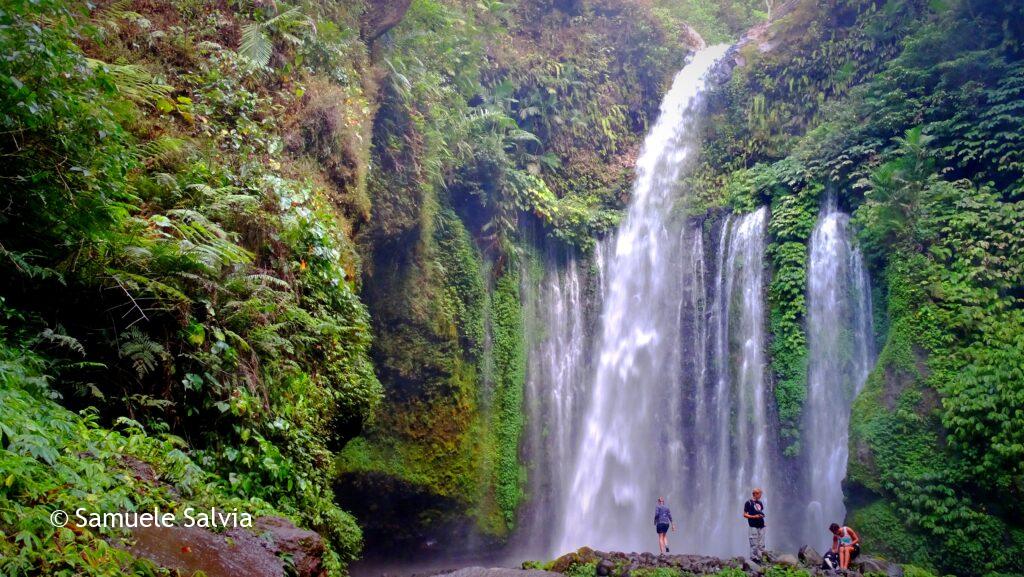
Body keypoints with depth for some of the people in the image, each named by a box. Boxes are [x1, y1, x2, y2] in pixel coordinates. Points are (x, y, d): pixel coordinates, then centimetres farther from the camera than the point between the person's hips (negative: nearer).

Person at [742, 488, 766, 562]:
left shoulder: (760, 503, 16)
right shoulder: (749, 503, -3)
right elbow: (744, 515, -4)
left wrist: (762, 515, 7)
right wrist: (753, 516, -15)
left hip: (761, 526, 7)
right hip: (753, 526, -7)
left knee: (761, 545, 6)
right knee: (754, 544, -8)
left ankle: (759, 558, 12)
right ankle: (753, 559, -1)